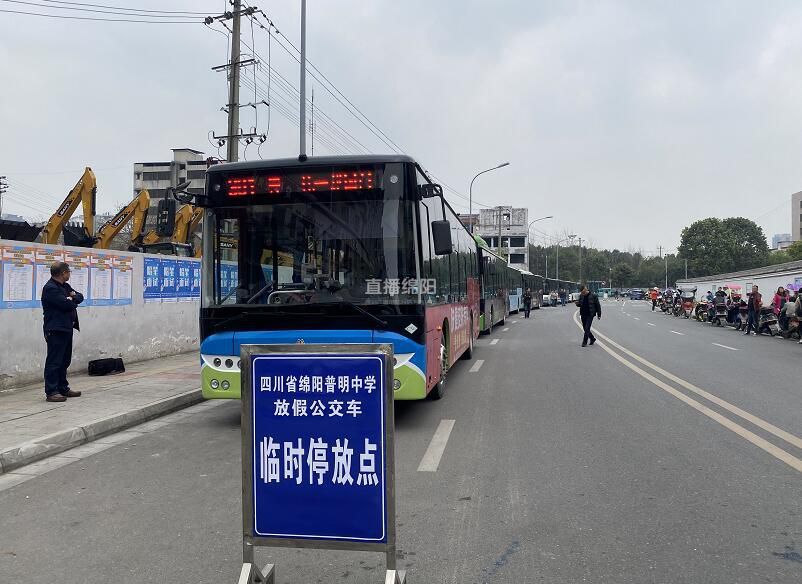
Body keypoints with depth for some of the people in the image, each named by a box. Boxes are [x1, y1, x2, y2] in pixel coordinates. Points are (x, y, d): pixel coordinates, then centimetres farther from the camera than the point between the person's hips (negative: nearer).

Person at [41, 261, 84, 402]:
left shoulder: (64, 286, 17)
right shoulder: (50, 288, -14)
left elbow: (80, 297, 14)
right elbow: (67, 304, -21)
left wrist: (72, 297, -7)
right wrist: (71, 299, 1)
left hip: (66, 329, 10)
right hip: (56, 330, -10)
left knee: (64, 361, 14)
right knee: (54, 361, -6)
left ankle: (63, 388, 22)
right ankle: (51, 392, -3)